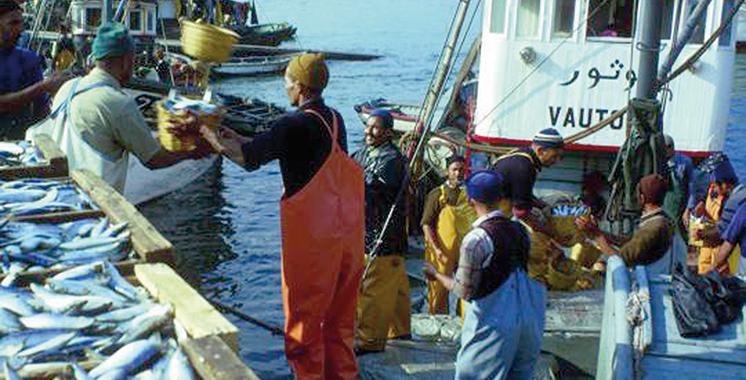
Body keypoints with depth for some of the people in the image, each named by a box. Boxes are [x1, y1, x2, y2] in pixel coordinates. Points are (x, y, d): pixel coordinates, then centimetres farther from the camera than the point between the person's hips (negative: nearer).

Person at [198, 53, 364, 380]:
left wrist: (211, 136, -3)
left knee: (304, 318, 6)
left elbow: (247, 158, -19)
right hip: (349, 232, 8)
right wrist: (235, 137, 18)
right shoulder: (335, 120, 9)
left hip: (313, 236, -8)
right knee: (339, 317, 18)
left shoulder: (296, 124, -16)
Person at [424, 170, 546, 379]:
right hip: (529, 322, 6)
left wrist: (436, 274, 5)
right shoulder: (520, 229, 2)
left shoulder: (475, 239, -17)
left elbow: (464, 290, -11)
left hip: (493, 325, -6)